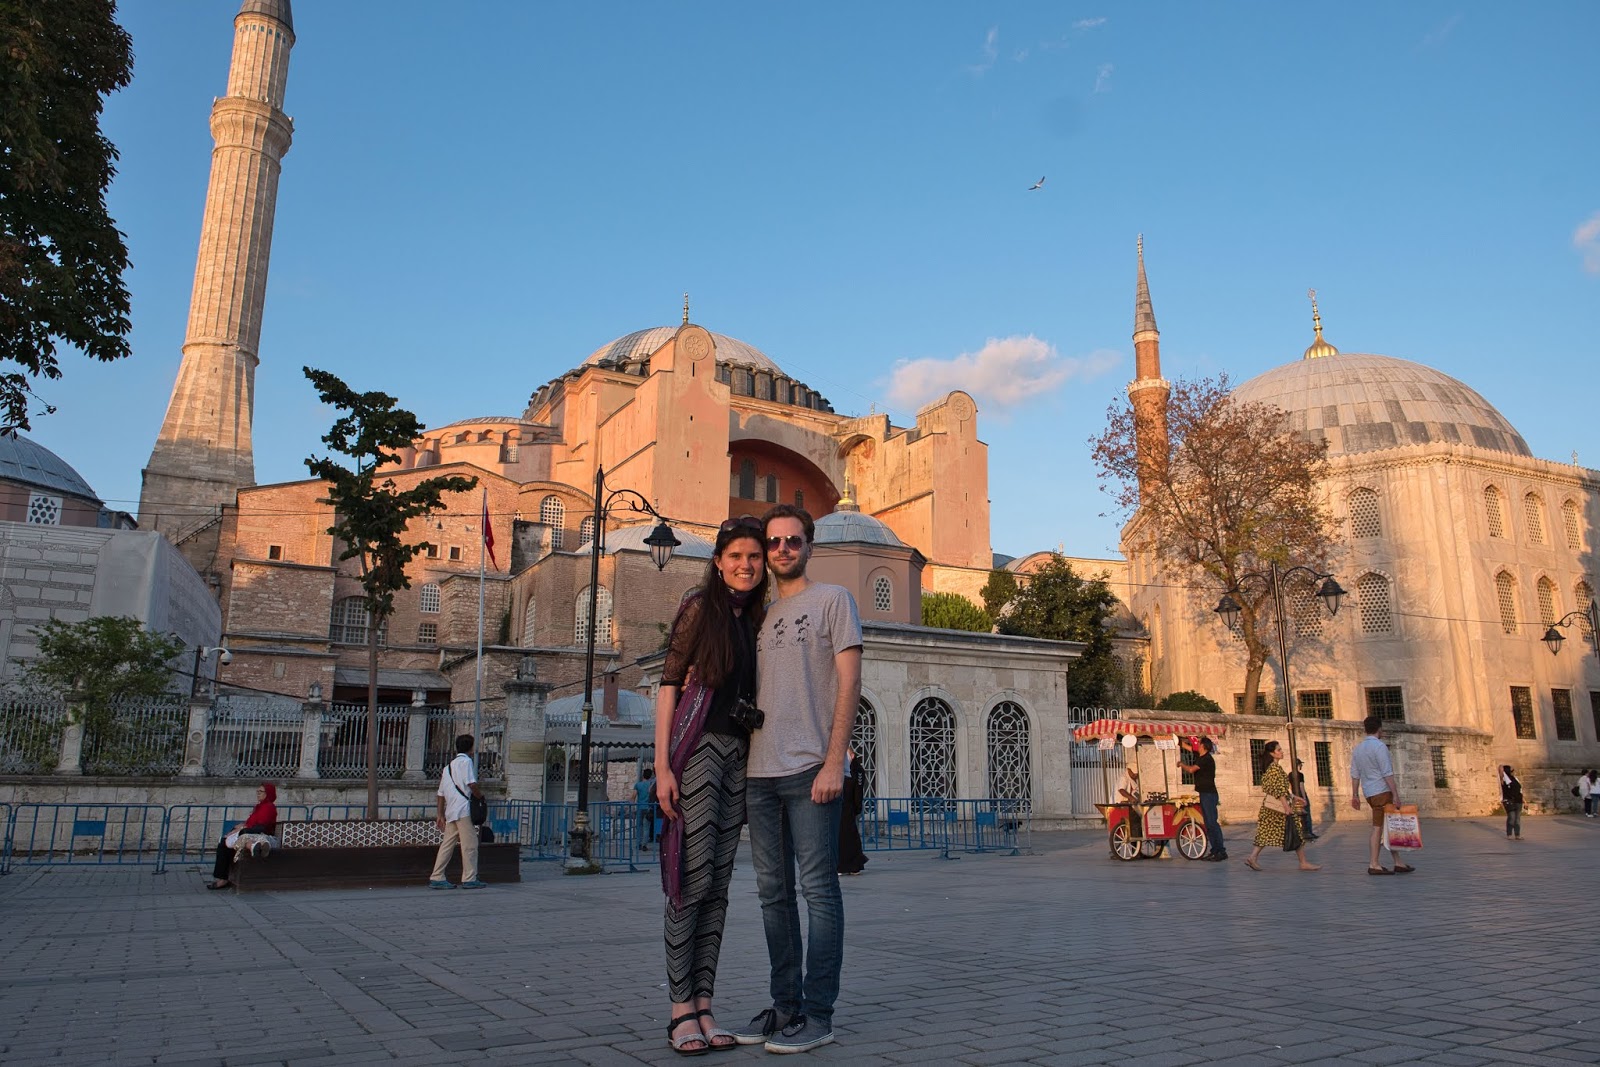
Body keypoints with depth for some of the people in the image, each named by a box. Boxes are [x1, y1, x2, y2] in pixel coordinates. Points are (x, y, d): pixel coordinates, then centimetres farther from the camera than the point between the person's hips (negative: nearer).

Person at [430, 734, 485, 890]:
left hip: (450, 811, 8)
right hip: (463, 808, -8)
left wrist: (440, 815, 22)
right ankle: (469, 879, -4)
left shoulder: (448, 765, 23)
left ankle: (437, 878, 7)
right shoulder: (466, 761, -3)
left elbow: (440, 793, 22)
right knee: (470, 843, -5)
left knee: (447, 844, 9)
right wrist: (480, 794, 3)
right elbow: (471, 784, -15)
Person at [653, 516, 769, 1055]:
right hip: (698, 749, -6)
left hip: (738, 755, 6)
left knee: (718, 886, 6)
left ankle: (704, 1006, 12)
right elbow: (669, 685, -6)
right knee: (693, 880, -5)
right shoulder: (700, 607, -2)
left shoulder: (756, 619, 15)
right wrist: (662, 765, -13)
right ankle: (681, 1009, 4)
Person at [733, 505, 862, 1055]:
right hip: (760, 771, 6)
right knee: (773, 892, 10)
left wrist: (834, 760, -13)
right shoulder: (761, 614, 20)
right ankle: (786, 1005, 19)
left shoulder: (832, 599, 4)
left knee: (818, 889, -3)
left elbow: (849, 683, -4)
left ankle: (817, 1014, 4)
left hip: (810, 768, -6)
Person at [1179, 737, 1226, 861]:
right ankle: (1214, 850, 11)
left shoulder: (1207, 759, -15)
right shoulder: (1201, 757, 10)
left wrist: (1181, 764, -3)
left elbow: (1191, 769, -21)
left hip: (1209, 794, -9)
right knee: (1208, 824, 9)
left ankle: (1221, 851, -10)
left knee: (1212, 823, -11)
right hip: (1204, 794, 9)